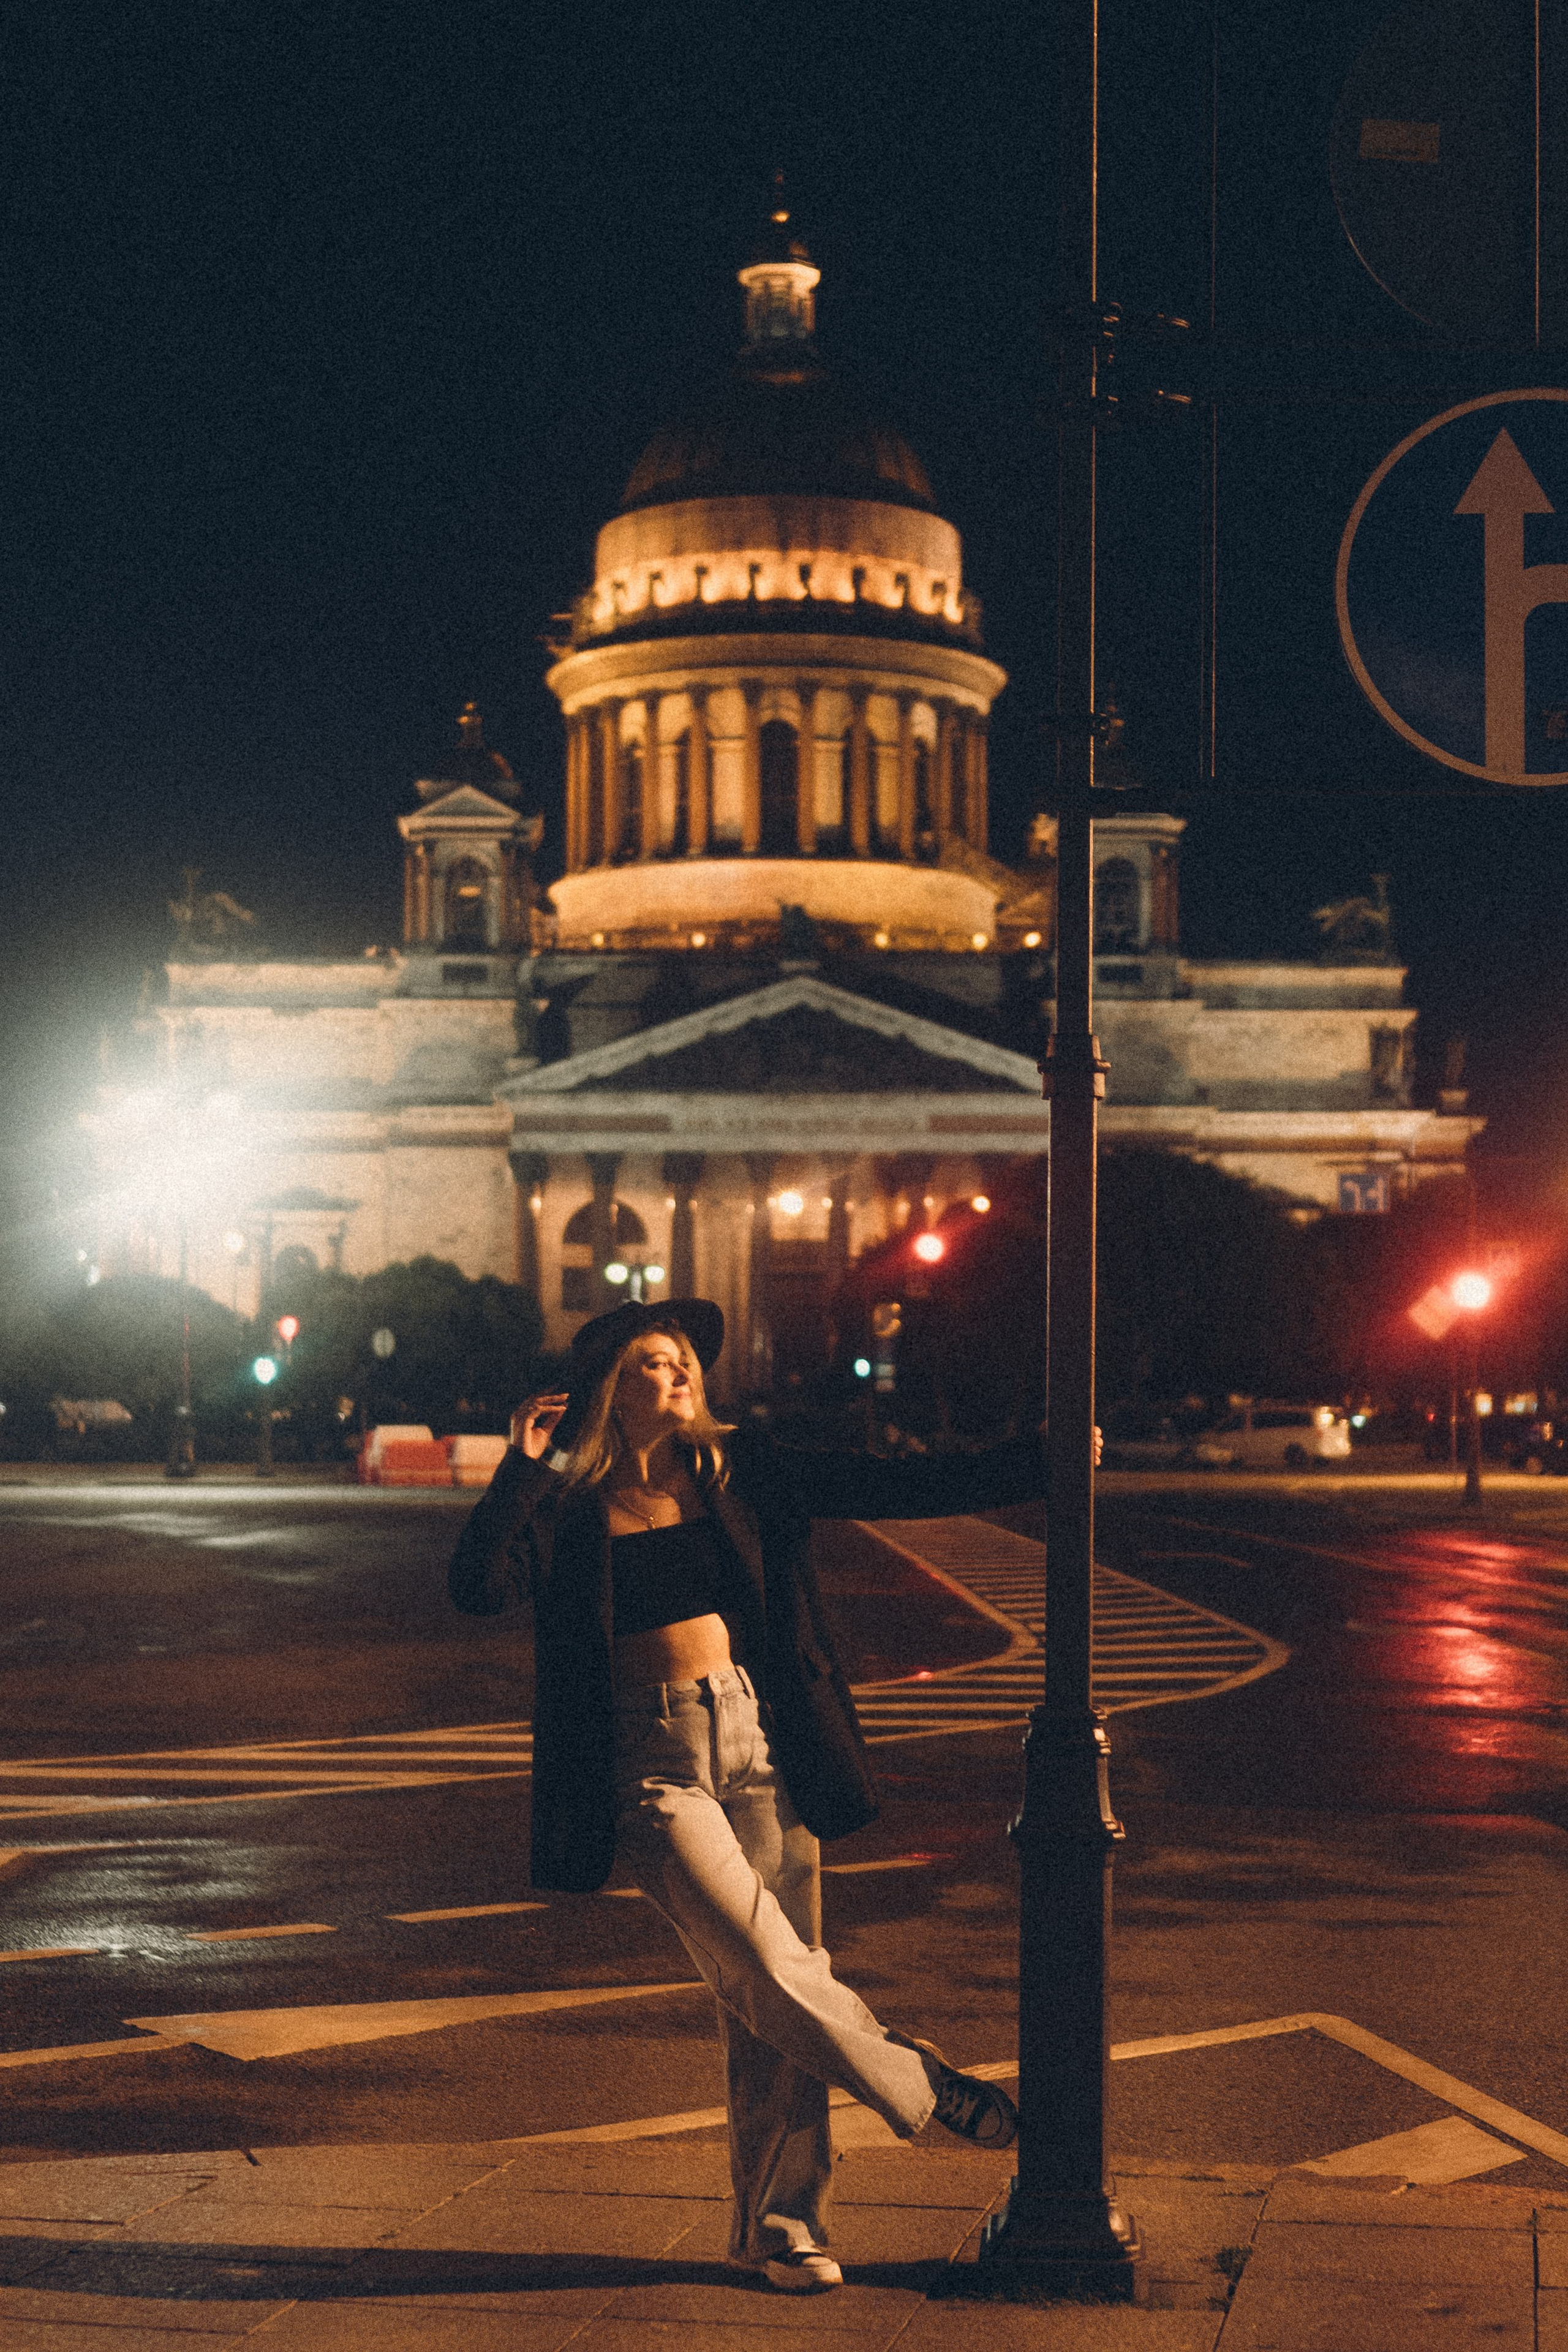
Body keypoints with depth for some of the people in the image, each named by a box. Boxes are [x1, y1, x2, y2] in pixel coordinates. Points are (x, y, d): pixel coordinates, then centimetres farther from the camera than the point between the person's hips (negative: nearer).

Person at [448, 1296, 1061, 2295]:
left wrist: (1037, 1464, 0)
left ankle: (783, 2222, 15)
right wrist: (525, 1470, -15)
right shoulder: (570, 1508, 1)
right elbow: (480, 1587, -13)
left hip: (762, 1741, 3)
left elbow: (896, 1487, 5)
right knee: (768, 1971, -15)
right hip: (653, 1764, -3)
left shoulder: (743, 1474, 7)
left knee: (772, 2000, 2)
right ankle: (920, 2086, 9)